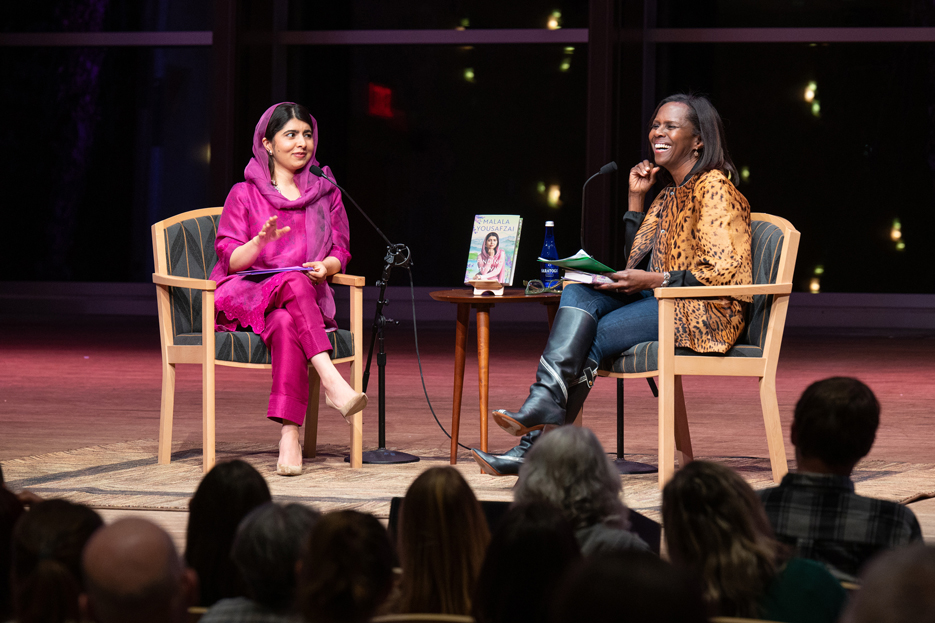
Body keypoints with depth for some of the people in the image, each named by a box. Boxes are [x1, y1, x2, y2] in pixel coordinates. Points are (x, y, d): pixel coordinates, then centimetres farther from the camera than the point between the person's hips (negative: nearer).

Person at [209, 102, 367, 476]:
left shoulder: (326, 193, 18)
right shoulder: (245, 194, 9)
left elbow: (340, 252, 14)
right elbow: (230, 260, 1)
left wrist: (326, 266, -10)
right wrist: (262, 239, -19)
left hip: (307, 299, 2)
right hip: (246, 295, -1)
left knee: (286, 324, -38)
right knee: (294, 282, -38)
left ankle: (289, 434, -47)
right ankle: (331, 382, -51)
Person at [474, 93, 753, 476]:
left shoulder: (713, 187, -8)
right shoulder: (670, 193, 21)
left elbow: (723, 272, -16)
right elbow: (637, 262, 21)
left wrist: (652, 280, -18)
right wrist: (635, 199, 12)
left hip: (704, 314, -8)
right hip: (659, 302, 8)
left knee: (589, 339, -23)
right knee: (580, 291, -19)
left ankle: (537, 446, -22)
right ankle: (544, 403, -33)